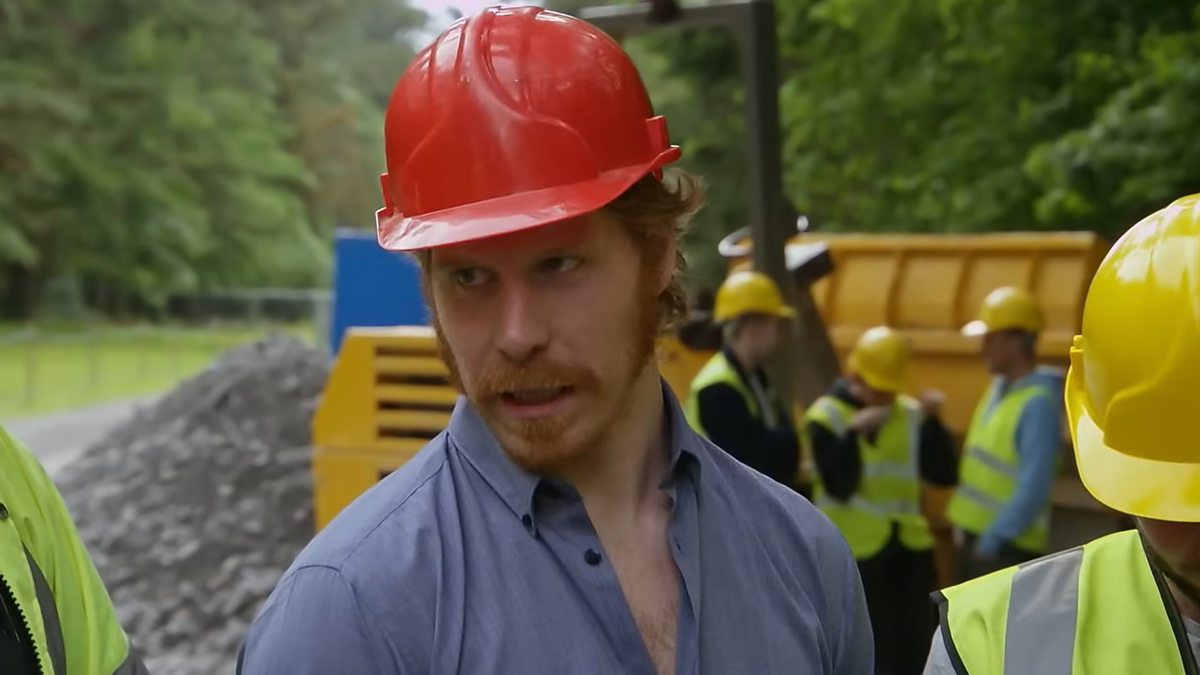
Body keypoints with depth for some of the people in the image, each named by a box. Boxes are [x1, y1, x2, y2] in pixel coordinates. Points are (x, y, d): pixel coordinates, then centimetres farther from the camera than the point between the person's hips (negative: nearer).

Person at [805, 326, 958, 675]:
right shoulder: (825, 417, -7)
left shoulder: (911, 413, 4)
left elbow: (944, 475, -2)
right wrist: (854, 433, -27)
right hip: (855, 551, -4)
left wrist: (932, 423, -13)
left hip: (909, 545, 5)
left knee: (916, 643, 8)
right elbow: (839, 485, -17)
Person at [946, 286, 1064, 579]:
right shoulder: (1000, 386, 10)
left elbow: (1033, 487, -23)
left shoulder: (1038, 403, -18)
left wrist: (993, 539, -21)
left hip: (1007, 546, -9)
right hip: (976, 536, 9)